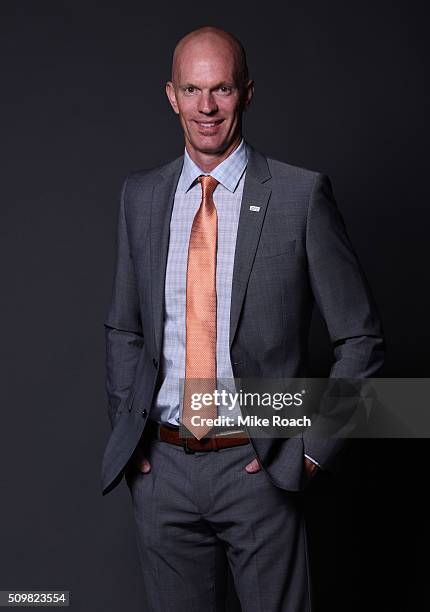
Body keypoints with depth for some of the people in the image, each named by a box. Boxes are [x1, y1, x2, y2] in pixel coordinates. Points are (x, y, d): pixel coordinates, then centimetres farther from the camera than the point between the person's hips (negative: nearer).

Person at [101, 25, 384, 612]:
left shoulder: (301, 194, -8)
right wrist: (126, 432, 6)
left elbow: (361, 339, -4)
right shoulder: (141, 195, 4)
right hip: (161, 464, 3)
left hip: (258, 468, -3)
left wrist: (312, 448, -8)